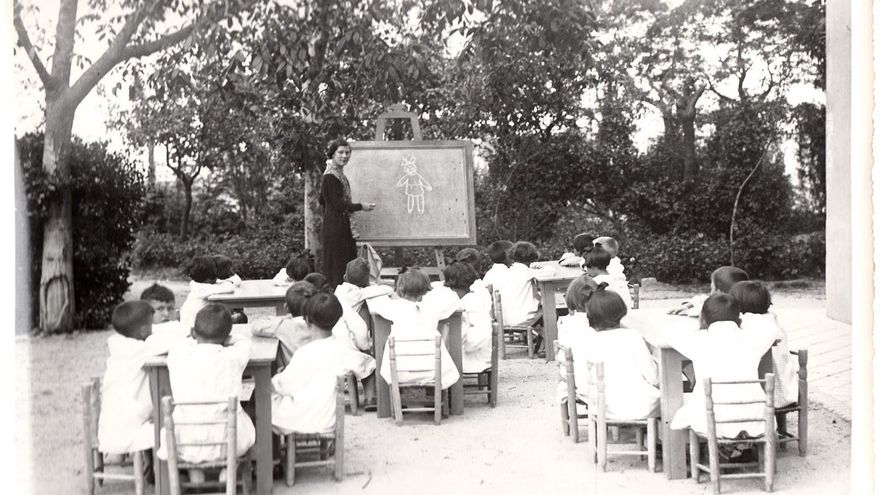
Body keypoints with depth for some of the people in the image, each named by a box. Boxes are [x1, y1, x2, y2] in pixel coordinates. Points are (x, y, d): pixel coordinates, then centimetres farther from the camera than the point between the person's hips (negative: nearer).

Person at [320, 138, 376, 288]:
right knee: (336, 267, -7)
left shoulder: (339, 174, 15)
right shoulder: (330, 176, -15)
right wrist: (361, 207, -12)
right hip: (335, 227, -10)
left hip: (343, 227, 10)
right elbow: (338, 204, -19)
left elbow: (322, 201, 21)